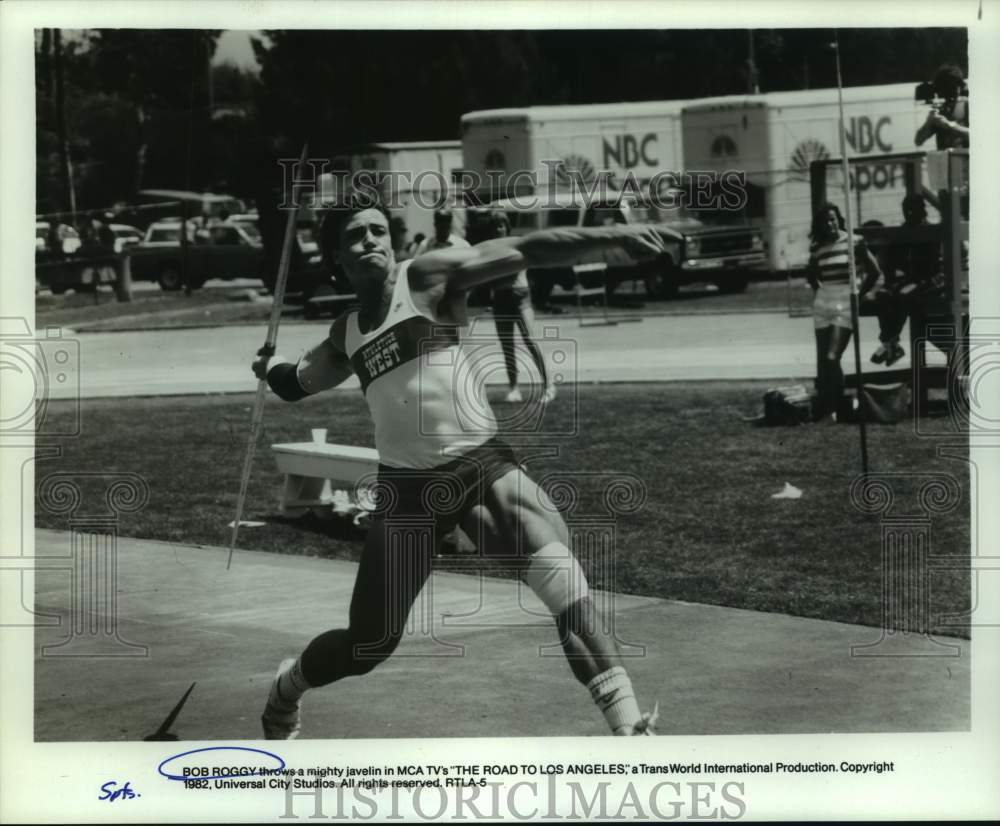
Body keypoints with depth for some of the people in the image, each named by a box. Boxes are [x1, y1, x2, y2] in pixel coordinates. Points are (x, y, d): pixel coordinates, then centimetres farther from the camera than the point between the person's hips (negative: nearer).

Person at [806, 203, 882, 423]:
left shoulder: (853, 243, -5)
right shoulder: (817, 248, 7)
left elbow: (874, 271, 0)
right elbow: (810, 274, 27)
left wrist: (859, 294, 0)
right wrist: (818, 290, 14)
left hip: (845, 305, -5)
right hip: (822, 305, 5)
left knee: (832, 358, -16)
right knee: (822, 362, 3)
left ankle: (835, 409, -10)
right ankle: (824, 409, 9)